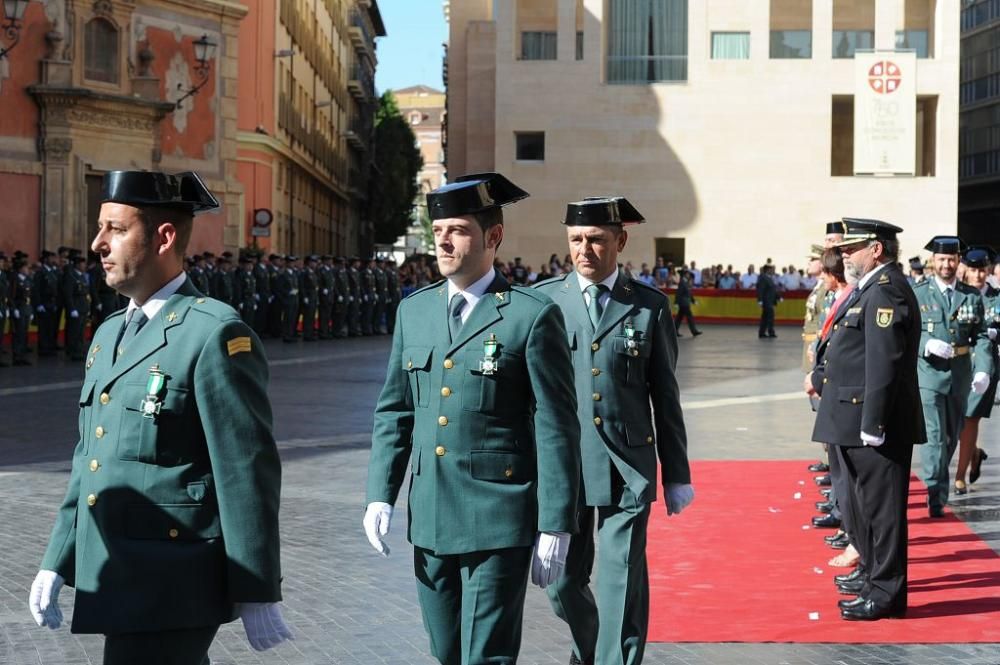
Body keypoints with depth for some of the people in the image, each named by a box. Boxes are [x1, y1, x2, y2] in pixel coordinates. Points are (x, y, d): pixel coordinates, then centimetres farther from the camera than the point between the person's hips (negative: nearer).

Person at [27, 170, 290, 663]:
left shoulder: (216, 335, -13)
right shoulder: (109, 334, 14)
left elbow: (247, 474, -15)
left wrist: (257, 598, -15)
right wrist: (57, 563, 16)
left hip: (170, 592, -8)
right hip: (114, 586, 8)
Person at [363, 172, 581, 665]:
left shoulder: (533, 316, -8)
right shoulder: (413, 311, 9)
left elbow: (557, 429, -9)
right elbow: (393, 411, 14)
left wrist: (555, 527, -10)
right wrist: (380, 494, 4)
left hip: (500, 522, -6)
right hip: (430, 519, 6)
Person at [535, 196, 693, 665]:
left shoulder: (650, 305, 2)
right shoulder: (544, 300, 2)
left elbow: (665, 395, 6)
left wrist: (677, 475, 6)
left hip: (627, 468, -1)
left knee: (621, 585, -4)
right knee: (563, 583, 10)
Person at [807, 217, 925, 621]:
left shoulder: (886, 291, -19)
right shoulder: (870, 289, 14)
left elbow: (884, 364, -24)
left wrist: (871, 425, -24)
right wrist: (821, 377, 16)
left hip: (876, 426, -11)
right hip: (856, 421, 11)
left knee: (880, 505, -2)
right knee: (862, 500, 22)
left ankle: (886, 593, 5)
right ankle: (872, 570, 37)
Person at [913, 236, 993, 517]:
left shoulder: (972, 296, 6)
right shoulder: (918, 294, -1)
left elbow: (981, 336, 3)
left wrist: (983, 369, -11)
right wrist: (927, 344, -23)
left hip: (961, 375, 4)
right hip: (928, 373, -3)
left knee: (951, 437, 14)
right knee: (934, 436, -11)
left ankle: (937, 489, 31)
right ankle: (936, 495, -9)